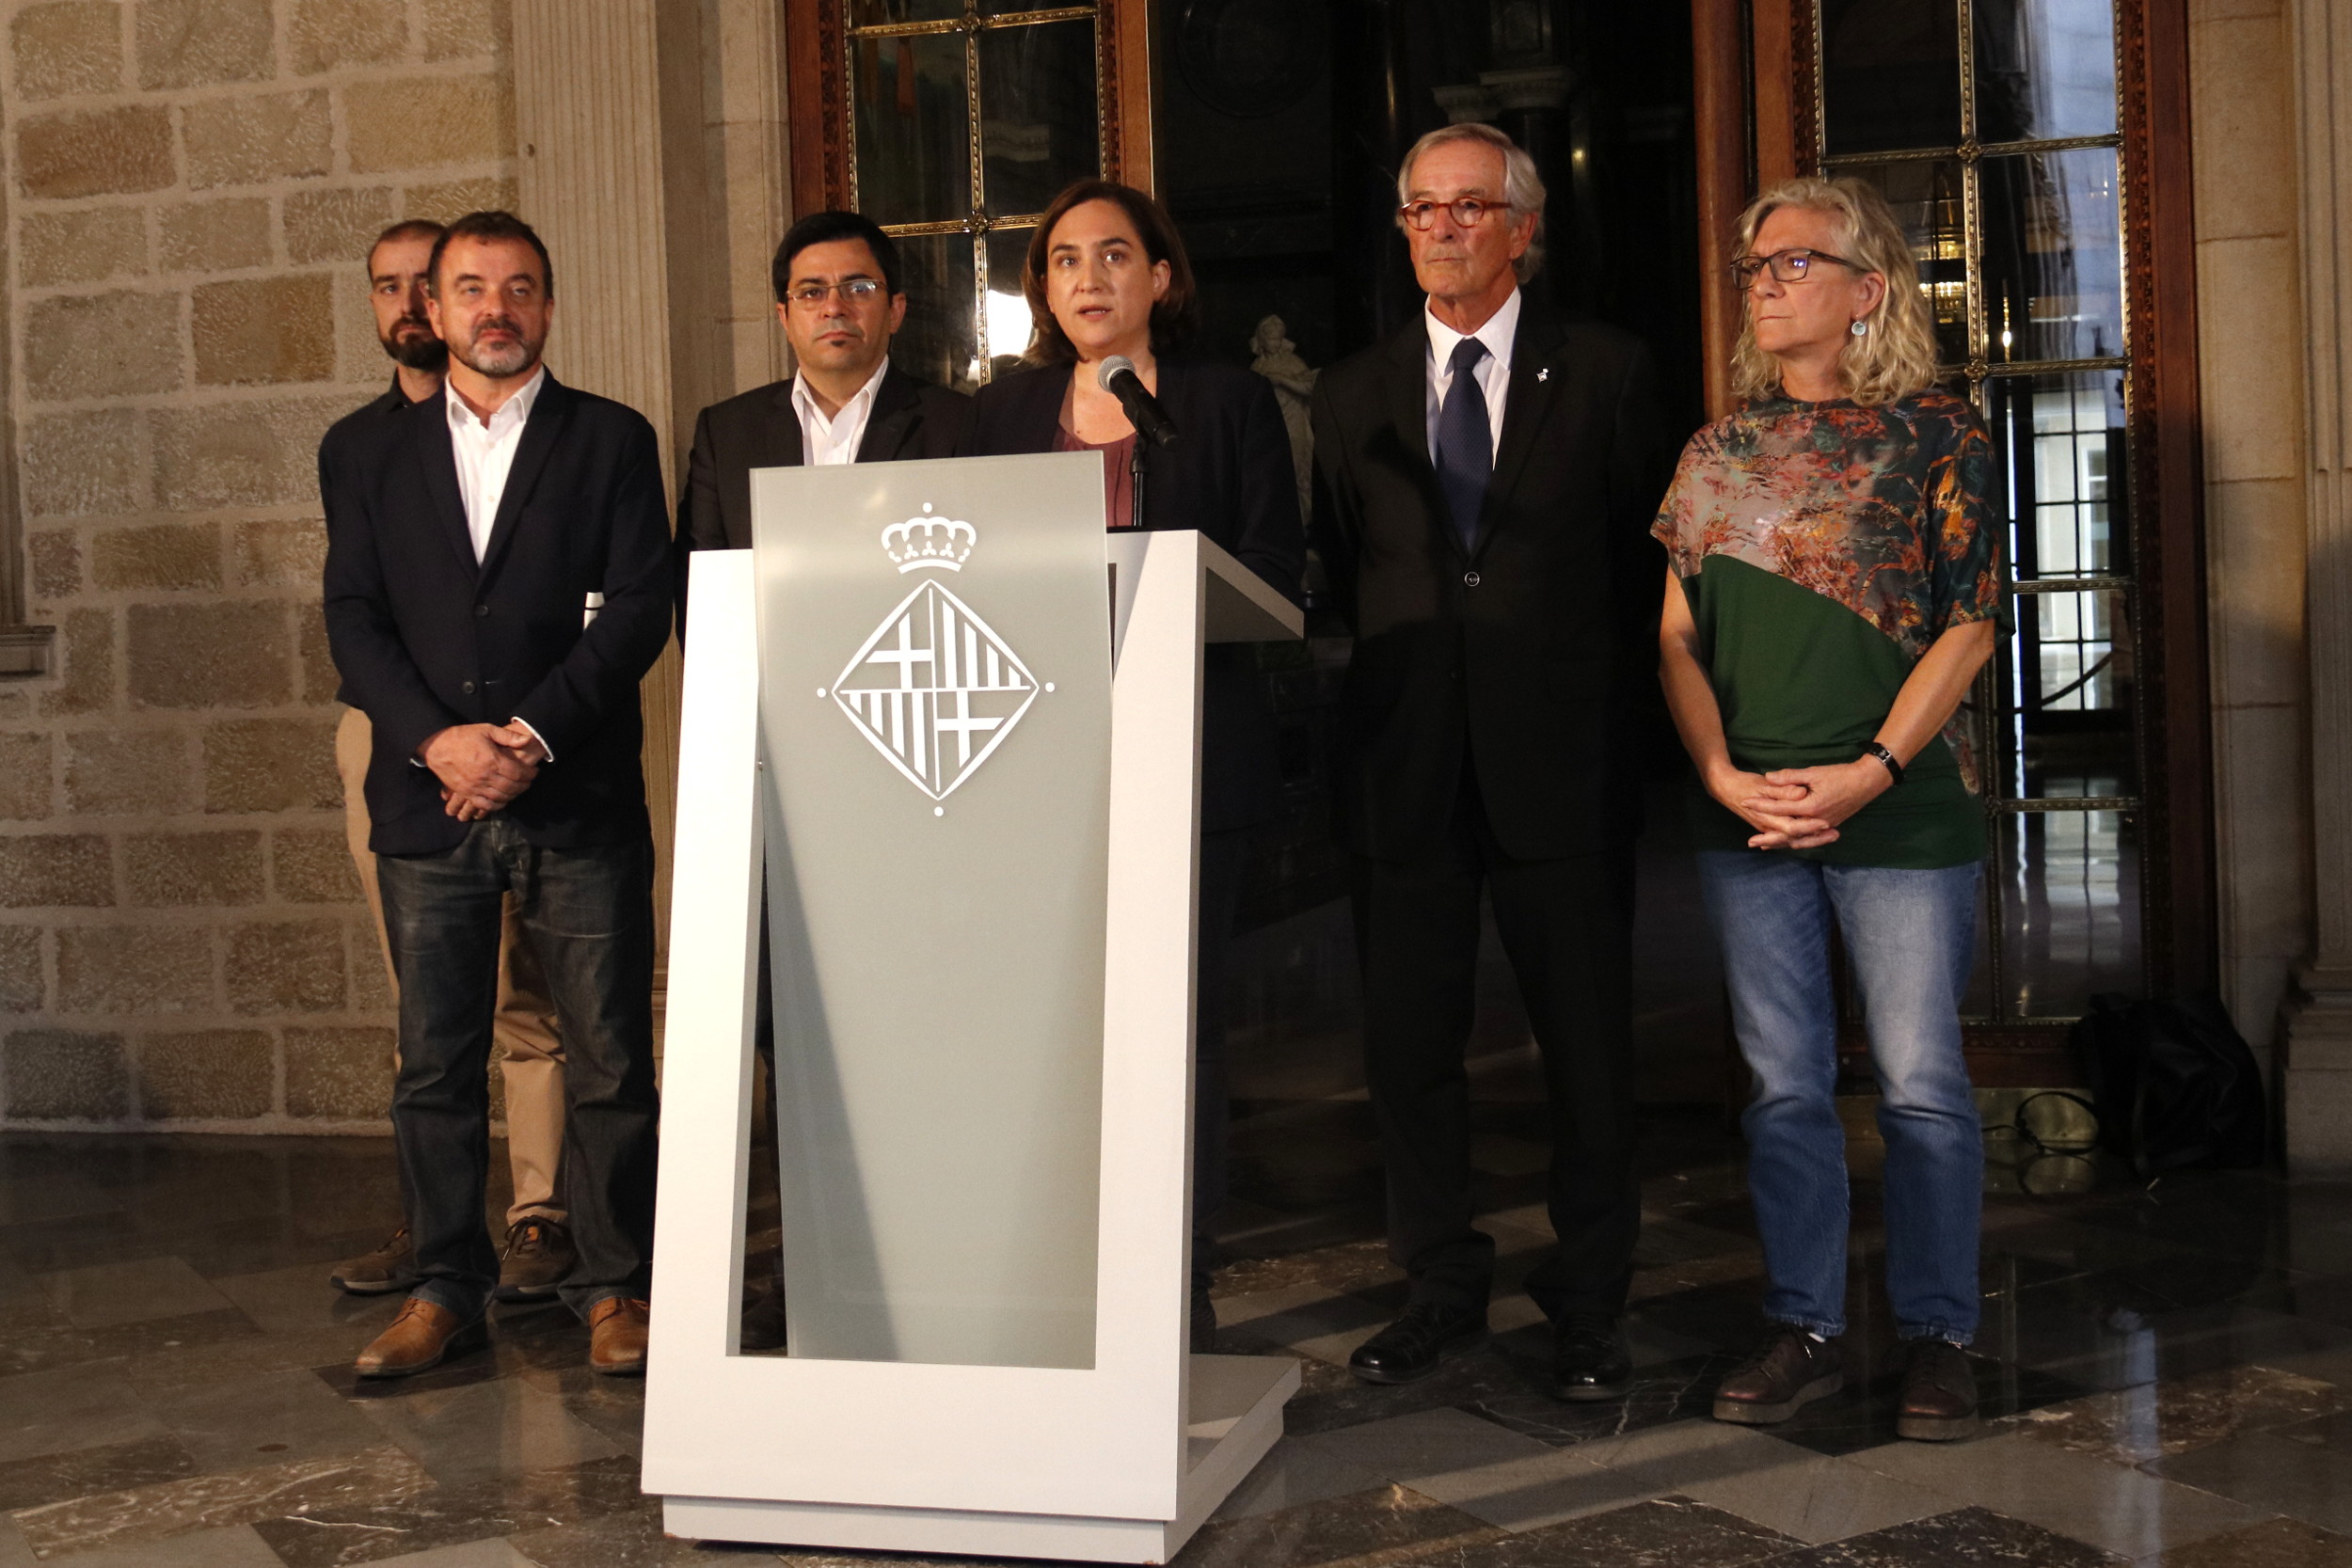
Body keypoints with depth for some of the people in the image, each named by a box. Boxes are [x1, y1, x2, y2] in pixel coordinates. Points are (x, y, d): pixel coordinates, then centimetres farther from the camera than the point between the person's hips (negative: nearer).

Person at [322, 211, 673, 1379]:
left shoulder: (612, 441, 7)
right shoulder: (377, 460, 15)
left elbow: (641, 606, -2)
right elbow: (353, 617, 6)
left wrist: (534, 734, -12)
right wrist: (438, 737, -10)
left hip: (578, 800, -2)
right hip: (427, 800, 2)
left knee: (607, 1058, 0)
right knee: (434, 1061, 5)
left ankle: (613, 1285, 12)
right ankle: (445, 1289, 16)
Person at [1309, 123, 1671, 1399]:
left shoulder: (1606, 374, 5)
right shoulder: (1352, 393, 12)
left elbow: (1646, 568, 5)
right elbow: (1338, 574, 14)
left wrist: (1620, 730, 0)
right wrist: (1383, 701, 4)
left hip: (1559, 763, -2)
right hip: (1405, 764, 2)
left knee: (1587, 1043, 4)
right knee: (1407, 1043, 7)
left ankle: (1587, 1304, 18)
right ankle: (1444, 1290, 22)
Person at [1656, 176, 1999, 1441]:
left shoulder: (1937, 435, 0)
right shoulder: (1716, 454, 11)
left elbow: (1968, 627, -4)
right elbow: (1678, 635, 9)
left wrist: (1870, 771, -14)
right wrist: (1721, 772, -6)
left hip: (1901, 806, -3)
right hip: (1746, 816, 4)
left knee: (1920, 1083, 1)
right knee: (1783, 1084, 8)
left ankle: (1936, 1334, 15)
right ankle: (1805, 1328, 19)